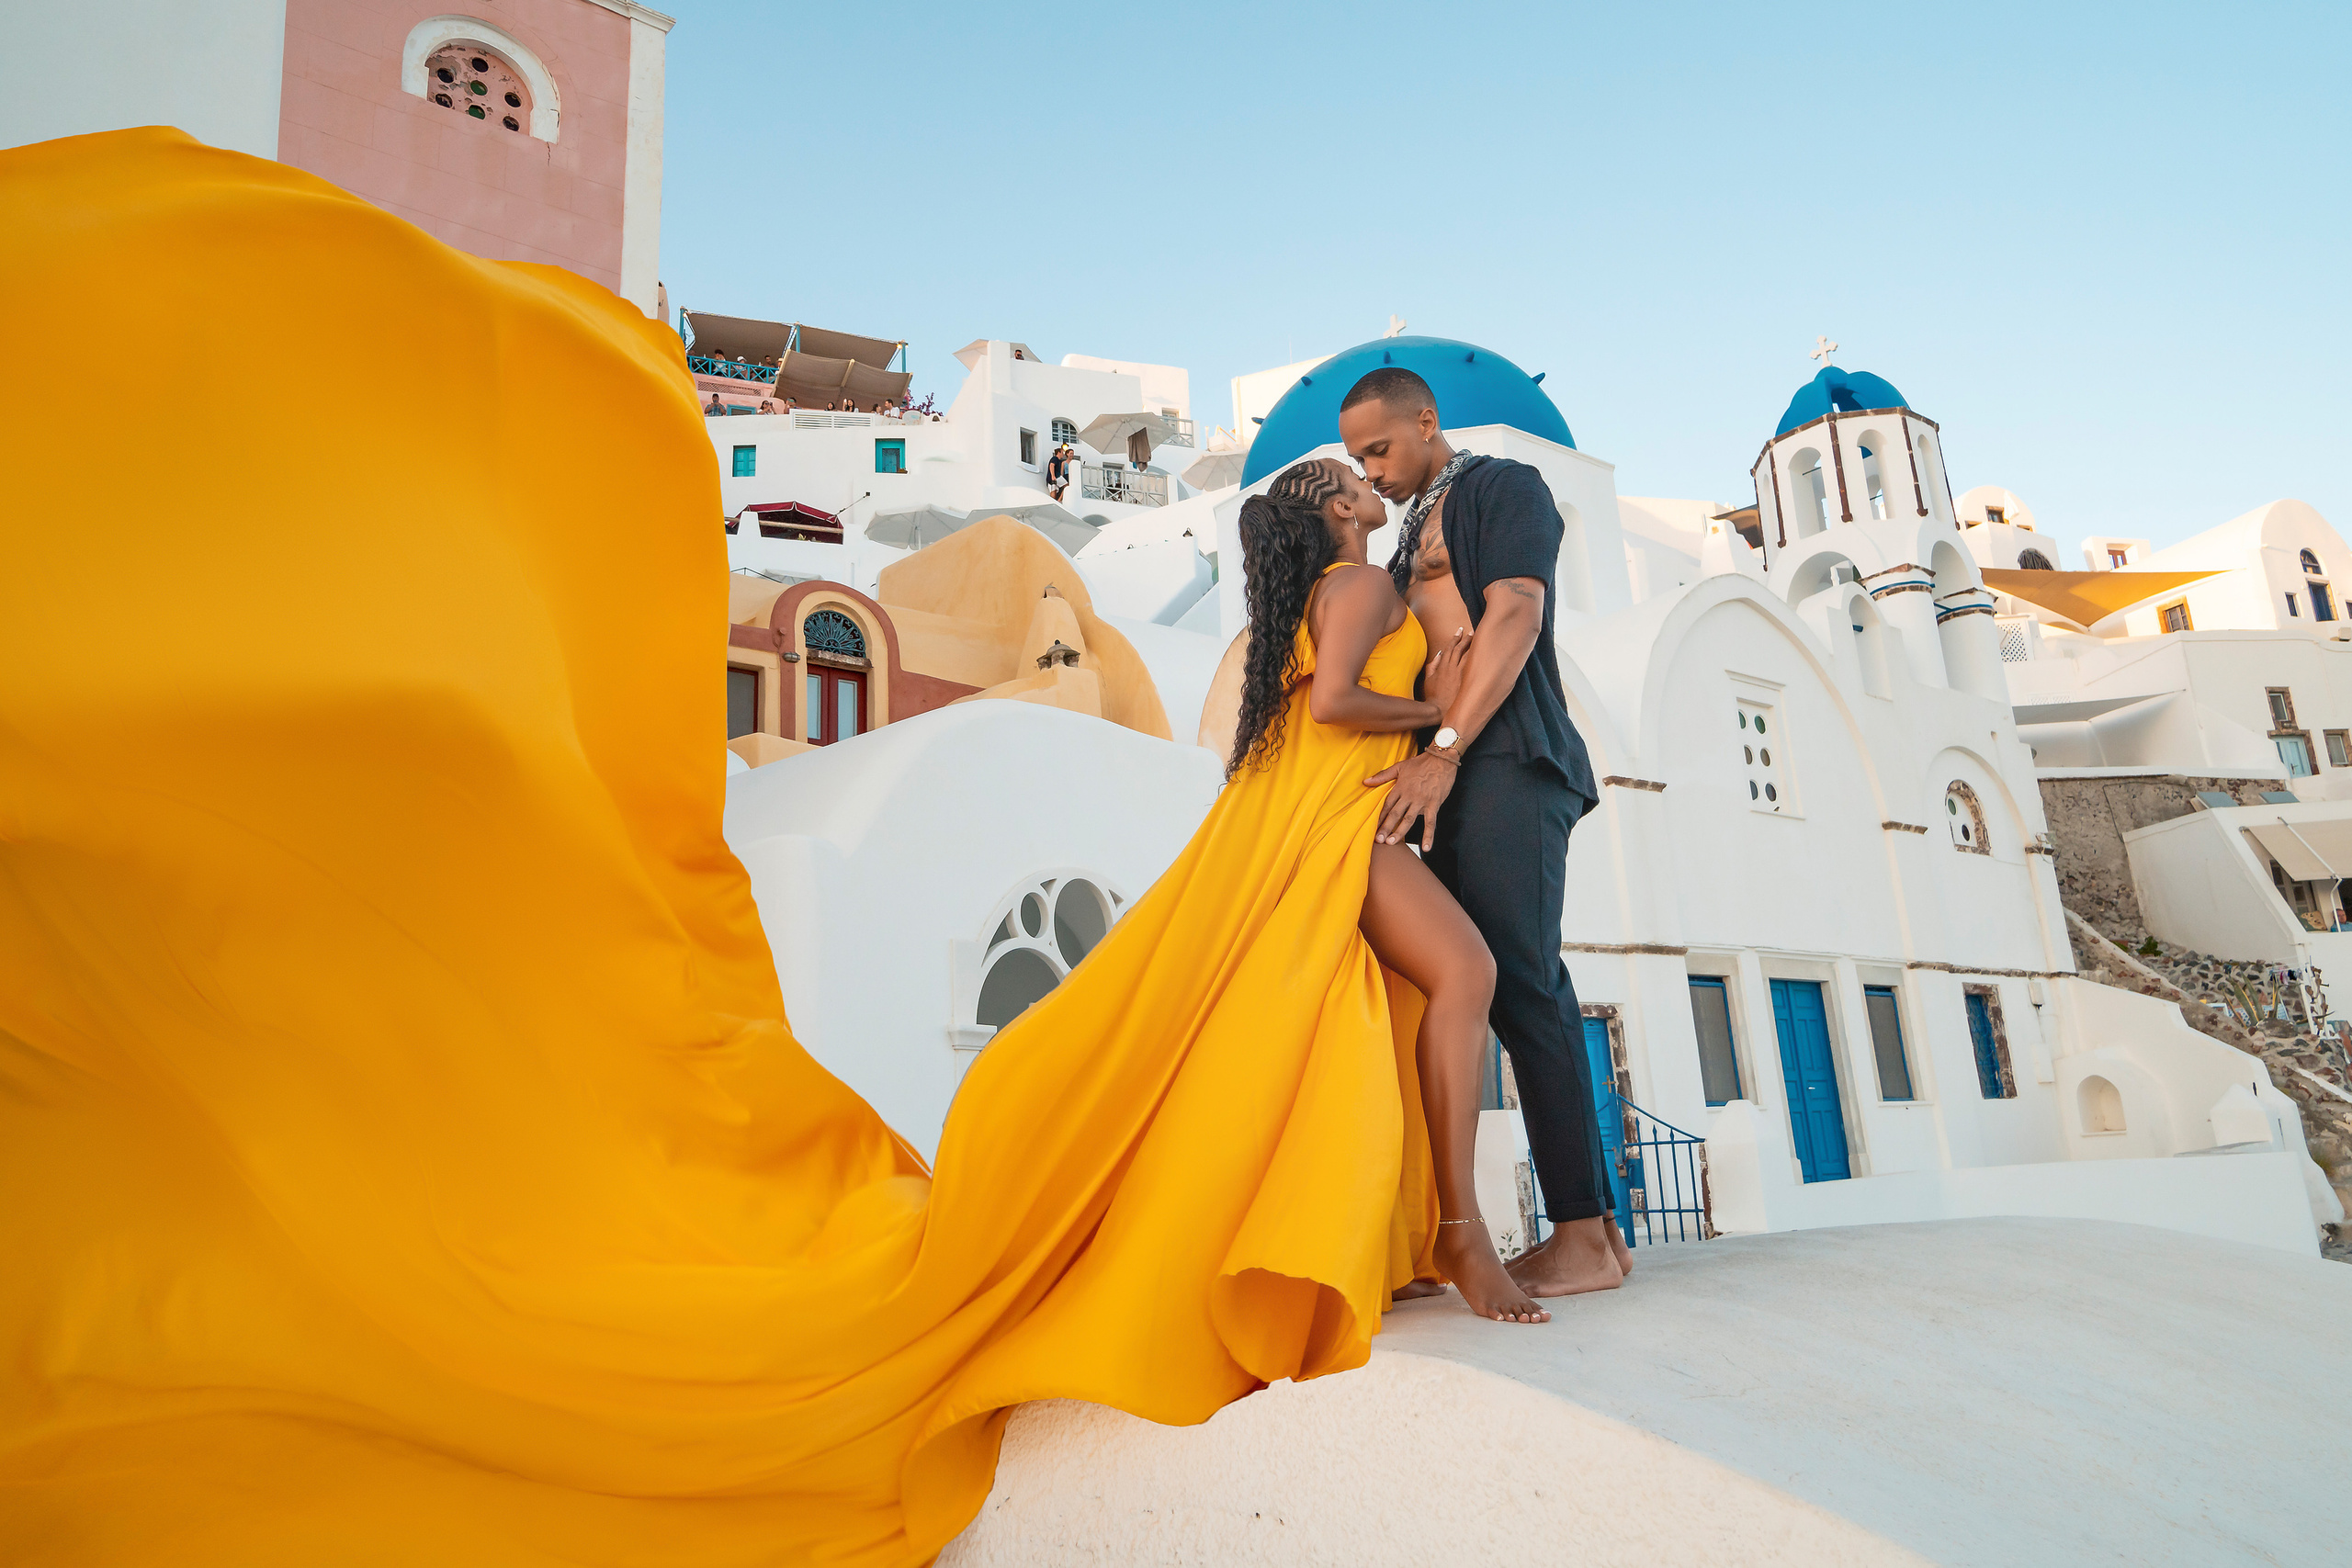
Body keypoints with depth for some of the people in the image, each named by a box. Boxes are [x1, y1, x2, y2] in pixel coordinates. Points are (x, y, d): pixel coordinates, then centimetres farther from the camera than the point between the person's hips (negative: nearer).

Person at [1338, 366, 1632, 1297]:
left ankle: (1580, 1238, -11)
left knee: (1519, 980, -14)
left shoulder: (1503, 487, 6)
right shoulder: (1413, 536, 30)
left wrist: (1445, 750, -20)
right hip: (1445, 776, 8)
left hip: (1503, 759, -8)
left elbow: (1514, 617, -10)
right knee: (1517, 987, 2)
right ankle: (1593, 1226, 5)